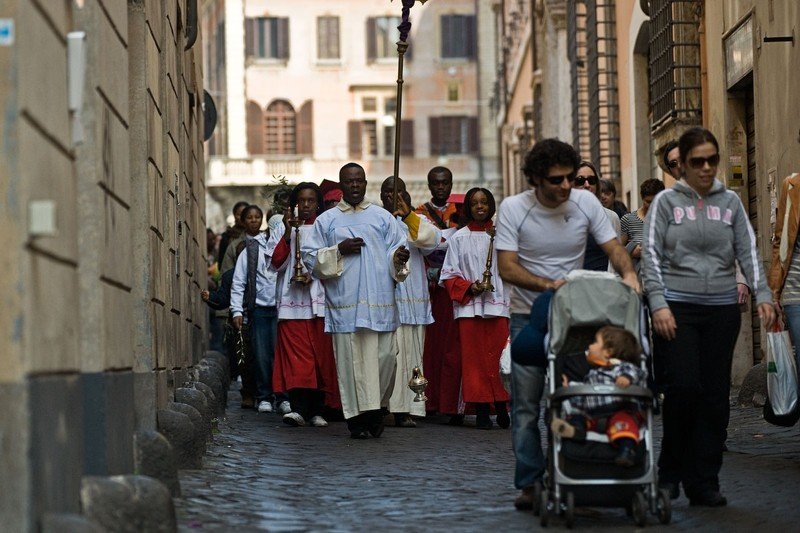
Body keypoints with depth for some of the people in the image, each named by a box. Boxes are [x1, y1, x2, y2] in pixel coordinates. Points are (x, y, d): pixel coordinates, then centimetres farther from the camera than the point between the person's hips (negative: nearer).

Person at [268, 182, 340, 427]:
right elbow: (276, 263, 2)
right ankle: (298, 408, -20)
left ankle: (316, 410, 5)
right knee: (296, 355, -11)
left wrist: (314, 274, -13)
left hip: (320, 301, 0)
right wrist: (288, 233, -7)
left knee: (321, 356, 0)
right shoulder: (283, 230, 12)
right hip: (293, 301, 0)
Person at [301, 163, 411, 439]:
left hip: (380, 302, 1)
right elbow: (310, 255, 6)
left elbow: (396, 251, 10)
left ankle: (377, 406, 16)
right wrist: (339, 250, -8)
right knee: (350, 358, -4)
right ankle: (357, 417, 1)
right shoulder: (326, 220, 10)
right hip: (344, 302, -1)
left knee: (385, 355, -4)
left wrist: (398, 258, -13)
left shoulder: (383, 218, 13)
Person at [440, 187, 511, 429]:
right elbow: (450, 274, 7)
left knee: (498, 358, -6)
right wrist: (469, 287, -8)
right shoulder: (459, 238, 10)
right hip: (470, 306, 0)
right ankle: (481, 411, -1)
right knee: (474, 358, -3)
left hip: (498, 304, 0)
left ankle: (502, 409, 1)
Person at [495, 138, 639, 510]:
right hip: (528, 316, -2)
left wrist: (628, 273, -23)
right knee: (526, 404, -3)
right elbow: (507, 268, -15)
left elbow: (612, 246, -1)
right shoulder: (513, 208, -10)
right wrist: (548, 285, -30)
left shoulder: (586, 203, -2)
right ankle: (530, 483, 1)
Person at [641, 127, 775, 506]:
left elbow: (748, 251, 10)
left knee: (715, 395, 1)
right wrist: (659, 304, -11)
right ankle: (670, 472, 5)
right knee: (682, 387, -13)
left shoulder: (730, 202, 12)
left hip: (722, 308, 3)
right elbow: (651, 256, -1)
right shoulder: (666, 201, 4)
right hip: (677, 308, -3)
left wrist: (762, 295, -3)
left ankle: (704, 482, 7)